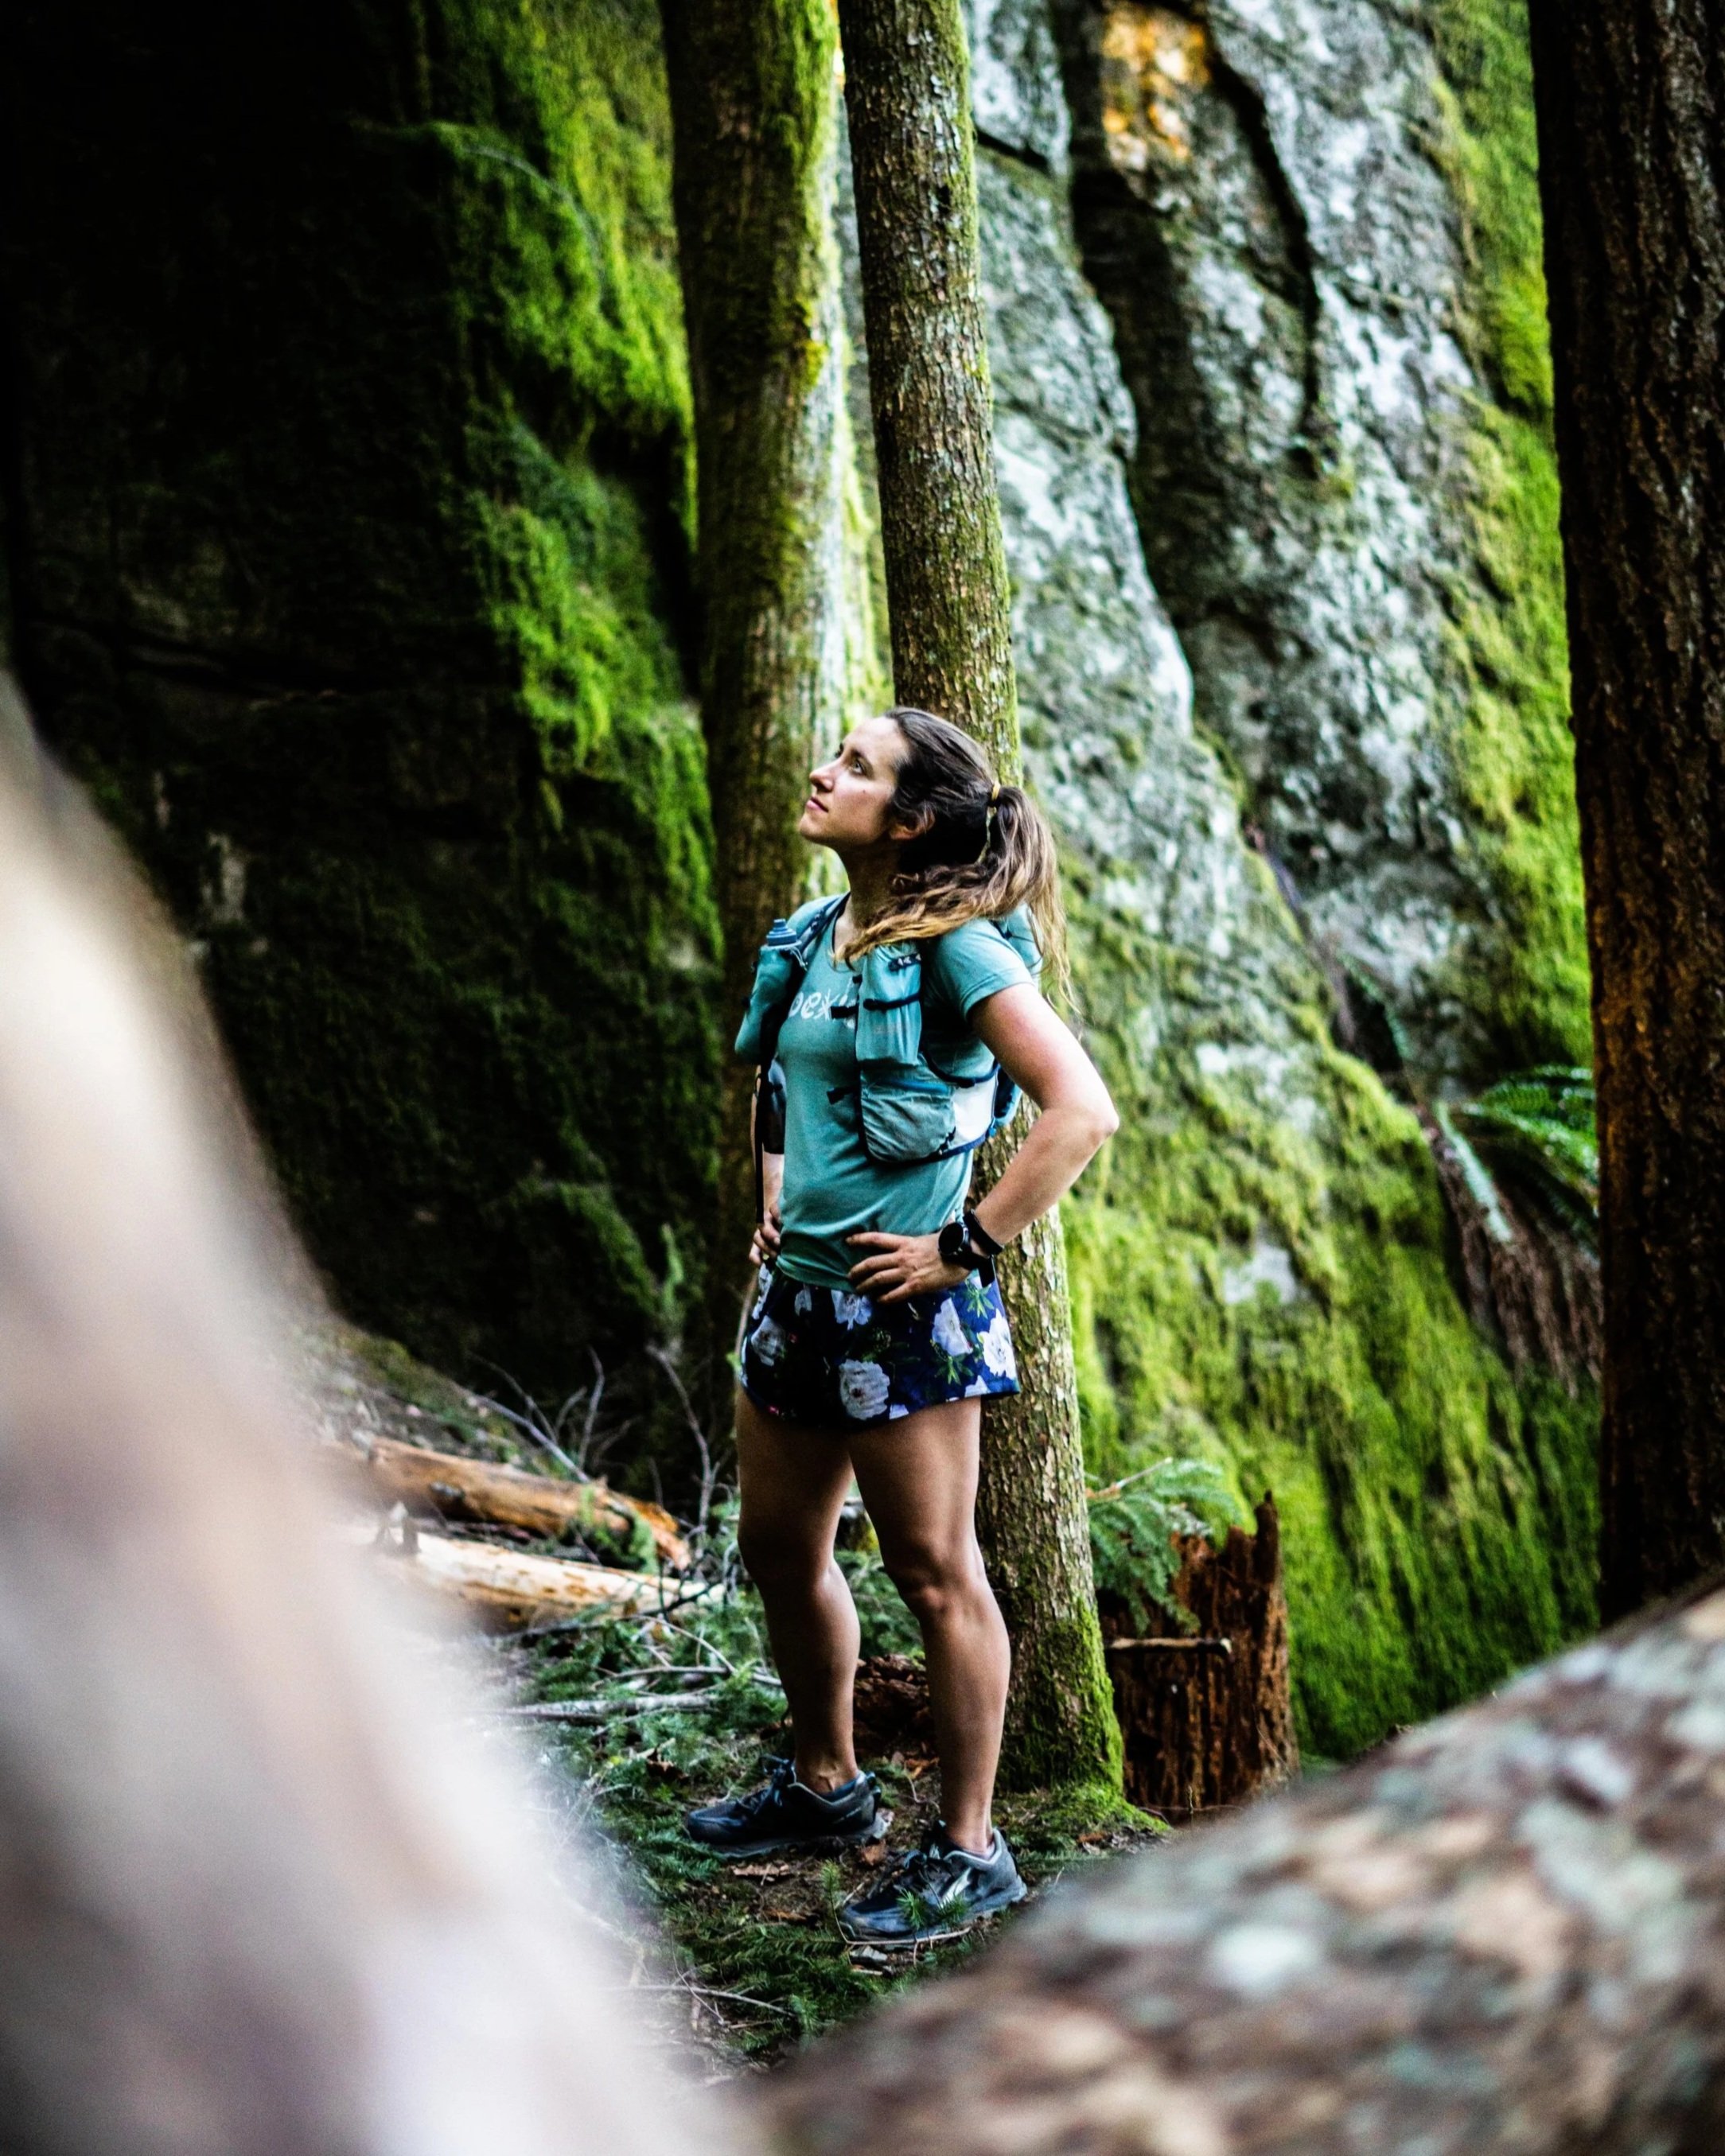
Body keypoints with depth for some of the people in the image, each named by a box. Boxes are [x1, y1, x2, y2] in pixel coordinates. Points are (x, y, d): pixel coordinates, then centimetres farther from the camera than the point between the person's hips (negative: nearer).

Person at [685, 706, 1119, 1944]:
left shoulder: (955, 951, -15)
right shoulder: (814, 939, 9)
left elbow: (1083, 1110, -22)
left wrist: (967, 1247, -19)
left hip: (903, 1303, -9)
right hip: (800, 1287, 9)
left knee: (935, 1577, 1)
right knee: (780, 1551, 19)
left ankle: (969, 1855, 14)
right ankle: (826, 1787, 39)